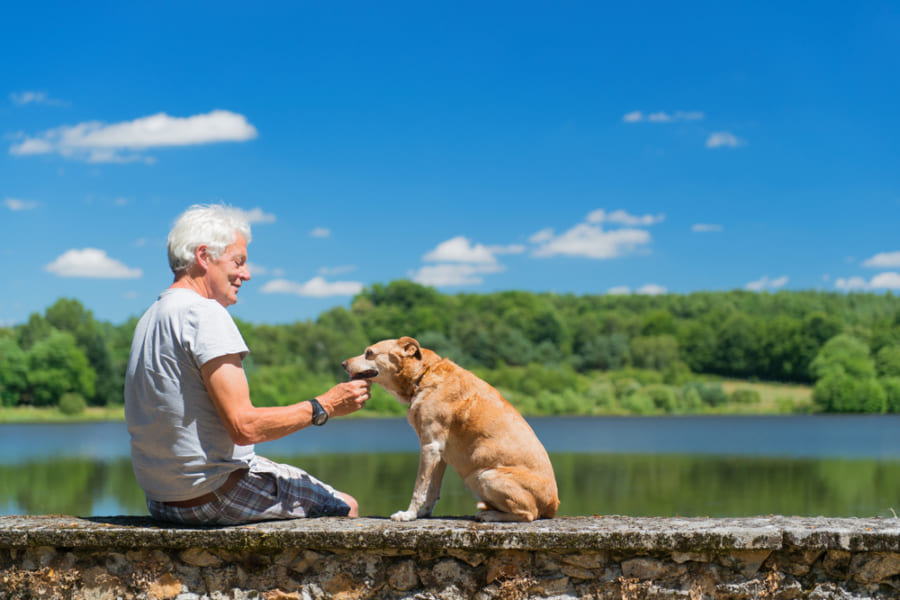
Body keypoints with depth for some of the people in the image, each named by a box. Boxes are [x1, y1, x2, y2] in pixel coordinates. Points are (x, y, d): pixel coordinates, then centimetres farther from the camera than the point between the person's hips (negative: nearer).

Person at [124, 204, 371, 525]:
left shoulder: (150, 318, 12)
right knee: (345, 506, 3)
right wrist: (323, 407, -12)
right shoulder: (205, 313, -18)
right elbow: (244, 427, -23)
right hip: (214, 497, -10)